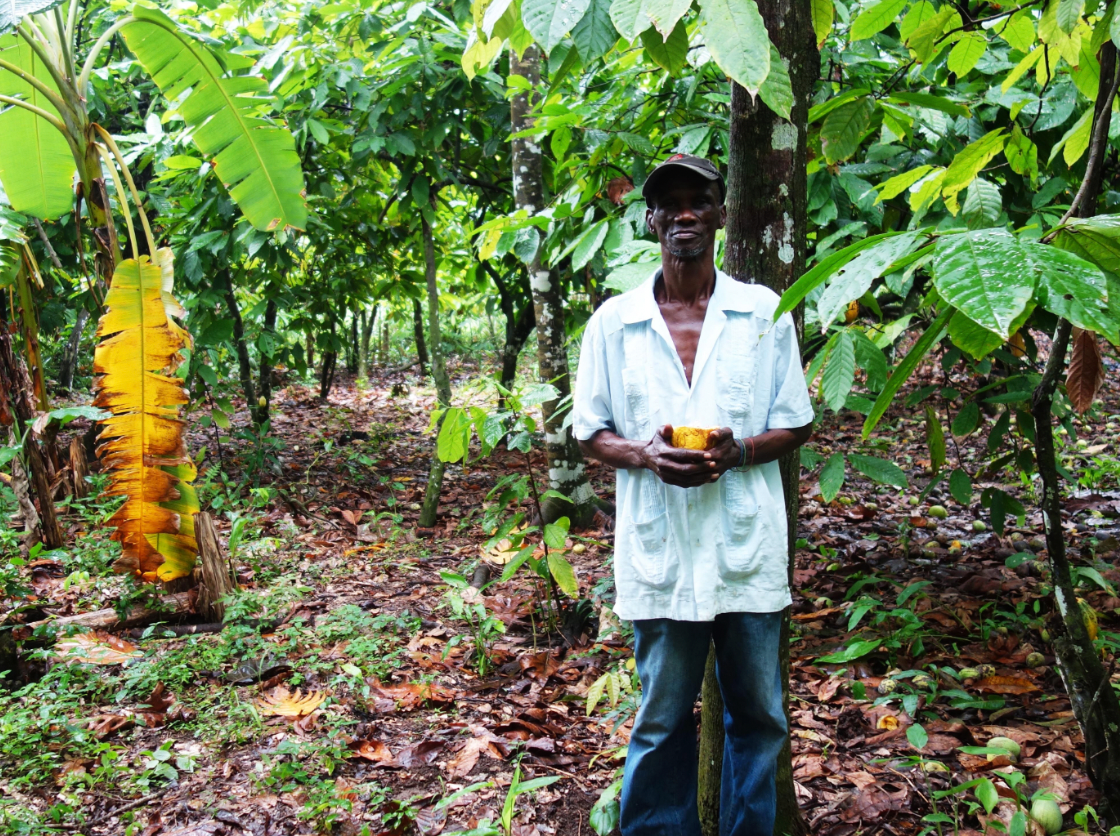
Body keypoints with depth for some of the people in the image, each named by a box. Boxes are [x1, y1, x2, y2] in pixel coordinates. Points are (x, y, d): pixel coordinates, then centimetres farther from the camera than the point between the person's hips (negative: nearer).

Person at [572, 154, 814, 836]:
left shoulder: (766, 314, 4)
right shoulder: (613, 321, 4)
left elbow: (797, 427, 7)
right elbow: (591, 434, 8)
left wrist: (738, 451, -14)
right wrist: (645, 455, -14)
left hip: (748, 548, 1)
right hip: (660, 551, 0)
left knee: (758, 716, 12)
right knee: (661, 721, 10)